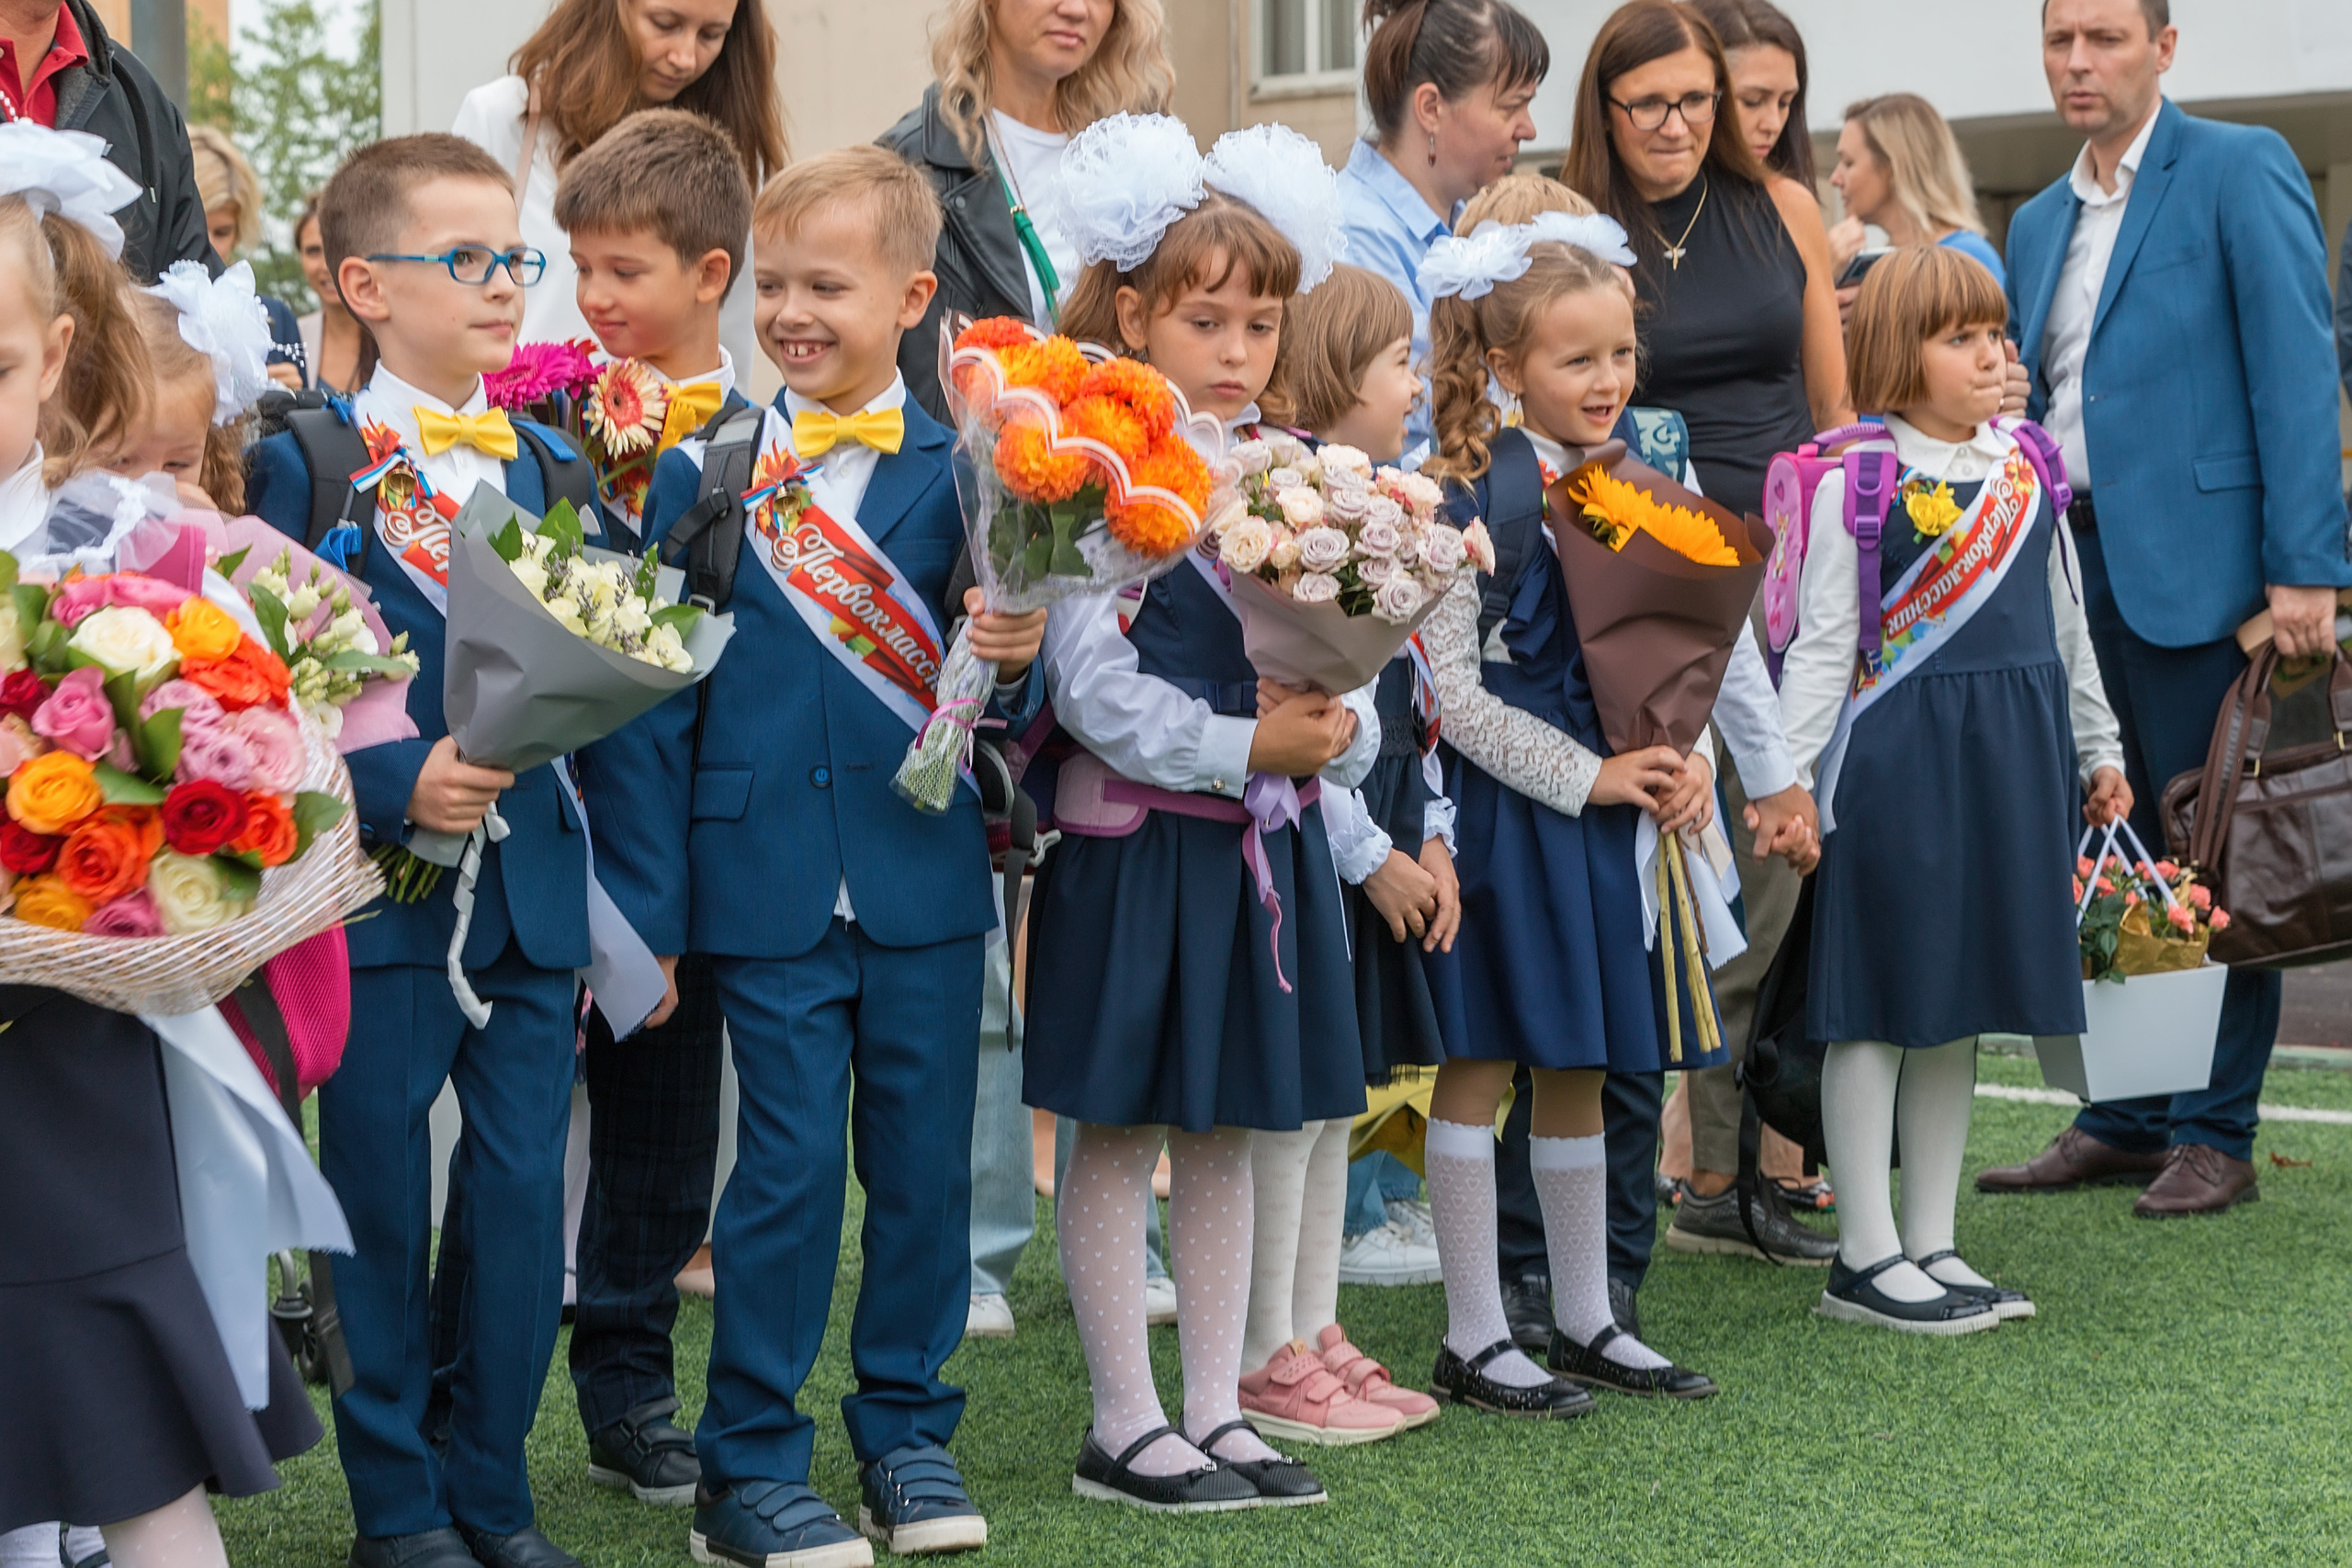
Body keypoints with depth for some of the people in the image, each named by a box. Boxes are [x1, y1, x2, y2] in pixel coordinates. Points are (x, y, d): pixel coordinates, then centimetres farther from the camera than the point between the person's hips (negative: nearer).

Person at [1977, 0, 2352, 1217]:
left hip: (2194, 563, -7)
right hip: (2069, 569, 7)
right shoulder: (2038, 225, 18)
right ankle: (2123, 1122, 19)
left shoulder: (2239, 171, -4)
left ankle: (2215, 1136, 6)